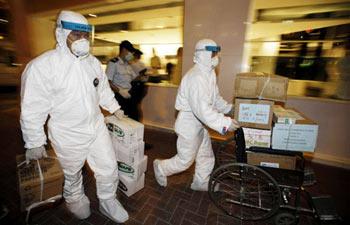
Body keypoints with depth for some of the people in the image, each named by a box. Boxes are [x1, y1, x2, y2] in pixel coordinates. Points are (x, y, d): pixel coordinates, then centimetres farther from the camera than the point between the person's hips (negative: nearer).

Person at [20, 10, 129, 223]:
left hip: (97, 127, 5)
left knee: (109, 168, 12)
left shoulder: (93, 61, 1)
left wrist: (114, 108, 16)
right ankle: (75, 200, 52)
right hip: (69, 136, -4)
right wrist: (34, 143, -6)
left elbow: (103, 88, 14)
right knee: (73, 174, 20)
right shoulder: (42, 66, -16)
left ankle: (108, 201, 38)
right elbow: (33, 109, -12)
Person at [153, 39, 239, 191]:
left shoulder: (209, 73, 8)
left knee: (207, 156, 20)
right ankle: (160, 167, 34)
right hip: (189, 124, -9)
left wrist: (230, 109, 2)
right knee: (185, 160, 9)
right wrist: (225, 123, -34)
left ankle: (200, 182, 42)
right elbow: (202, 109, -34)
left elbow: (215, 98, 13)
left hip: (199, 124, 10)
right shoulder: (196, 77, -26)